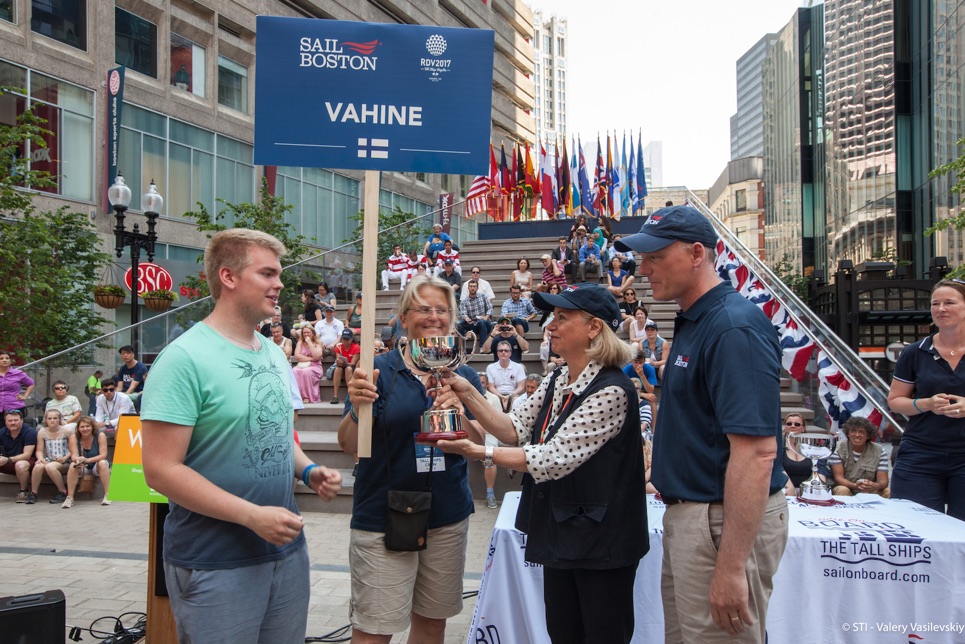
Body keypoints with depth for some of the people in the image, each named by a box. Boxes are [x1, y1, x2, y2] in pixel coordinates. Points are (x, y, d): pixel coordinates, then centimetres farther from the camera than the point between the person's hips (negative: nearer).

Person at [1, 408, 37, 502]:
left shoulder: (30, 432, -18)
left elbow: (27, 455, -23)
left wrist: (8, 460, -36)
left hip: (28, 461, -5)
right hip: (9, 463, 5)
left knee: (20, 465, -37)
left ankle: (24, 492, -13)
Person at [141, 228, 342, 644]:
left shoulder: (275, 355, 8)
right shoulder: (185, 358, -16)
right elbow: (161, 469, -19)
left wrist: (308, 471, 0)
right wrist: (253, 516, -22)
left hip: (287, 551, 7)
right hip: (215, 564, -7)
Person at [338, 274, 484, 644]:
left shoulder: (464, 376, 6)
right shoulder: (381, 371, -5)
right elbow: (349, 445, -8)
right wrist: (358, 408, -28)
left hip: (448, 517, 4)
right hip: (383, 517, -3)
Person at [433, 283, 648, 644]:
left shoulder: (611, 391, -22)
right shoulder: (556, 382, 6)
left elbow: (555, 458, -25)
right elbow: (515, 429, 4)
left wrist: (481, 453, -24)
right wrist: (468, 395, -8)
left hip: (600, 538, -8)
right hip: (558, 531, 8)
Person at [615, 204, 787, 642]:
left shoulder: (734, 327, -20)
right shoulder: (693, 322, 11)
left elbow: (757, 451, -27)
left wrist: (731, 566, -28)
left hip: (725, 521, -10)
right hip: (688, 513, 10)